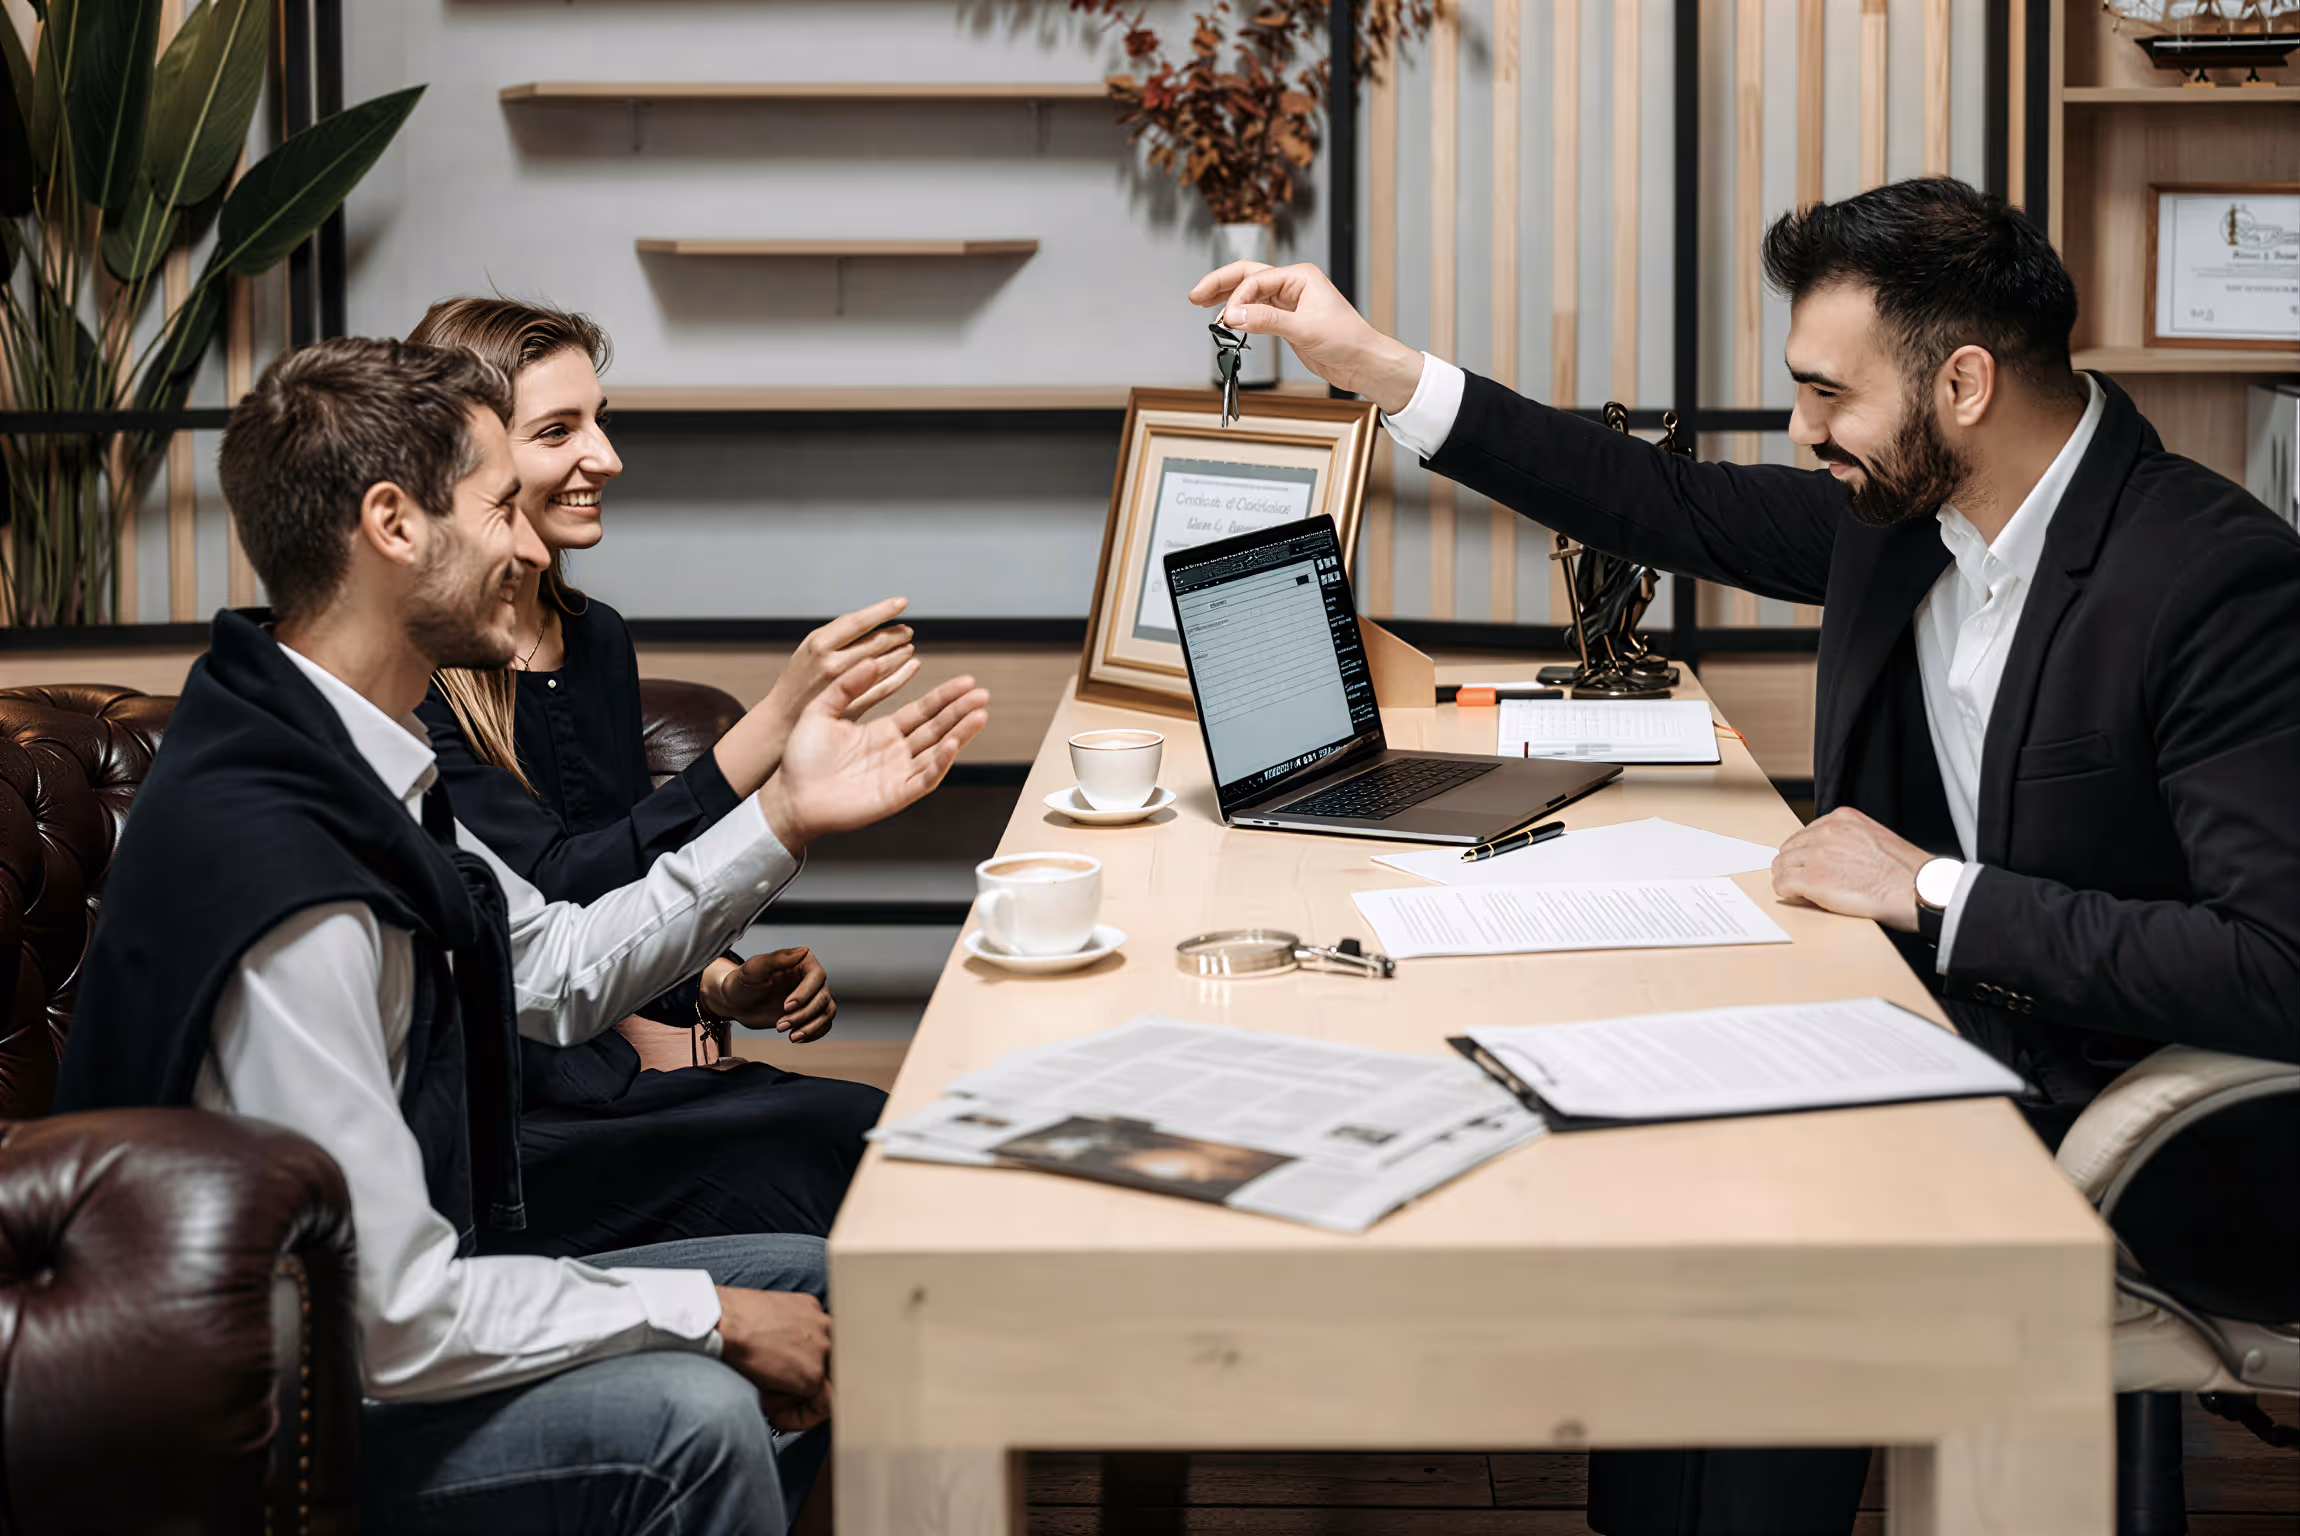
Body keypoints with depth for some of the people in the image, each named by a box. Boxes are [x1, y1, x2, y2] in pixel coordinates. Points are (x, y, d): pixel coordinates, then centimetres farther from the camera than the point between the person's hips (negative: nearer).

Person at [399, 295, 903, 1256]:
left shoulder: (596, 640, 13)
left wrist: (724, 982, 0)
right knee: (860, 1138, -24)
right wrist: (778, 722, -25)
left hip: (612, 1068, 7)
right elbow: (554, 904, -22)